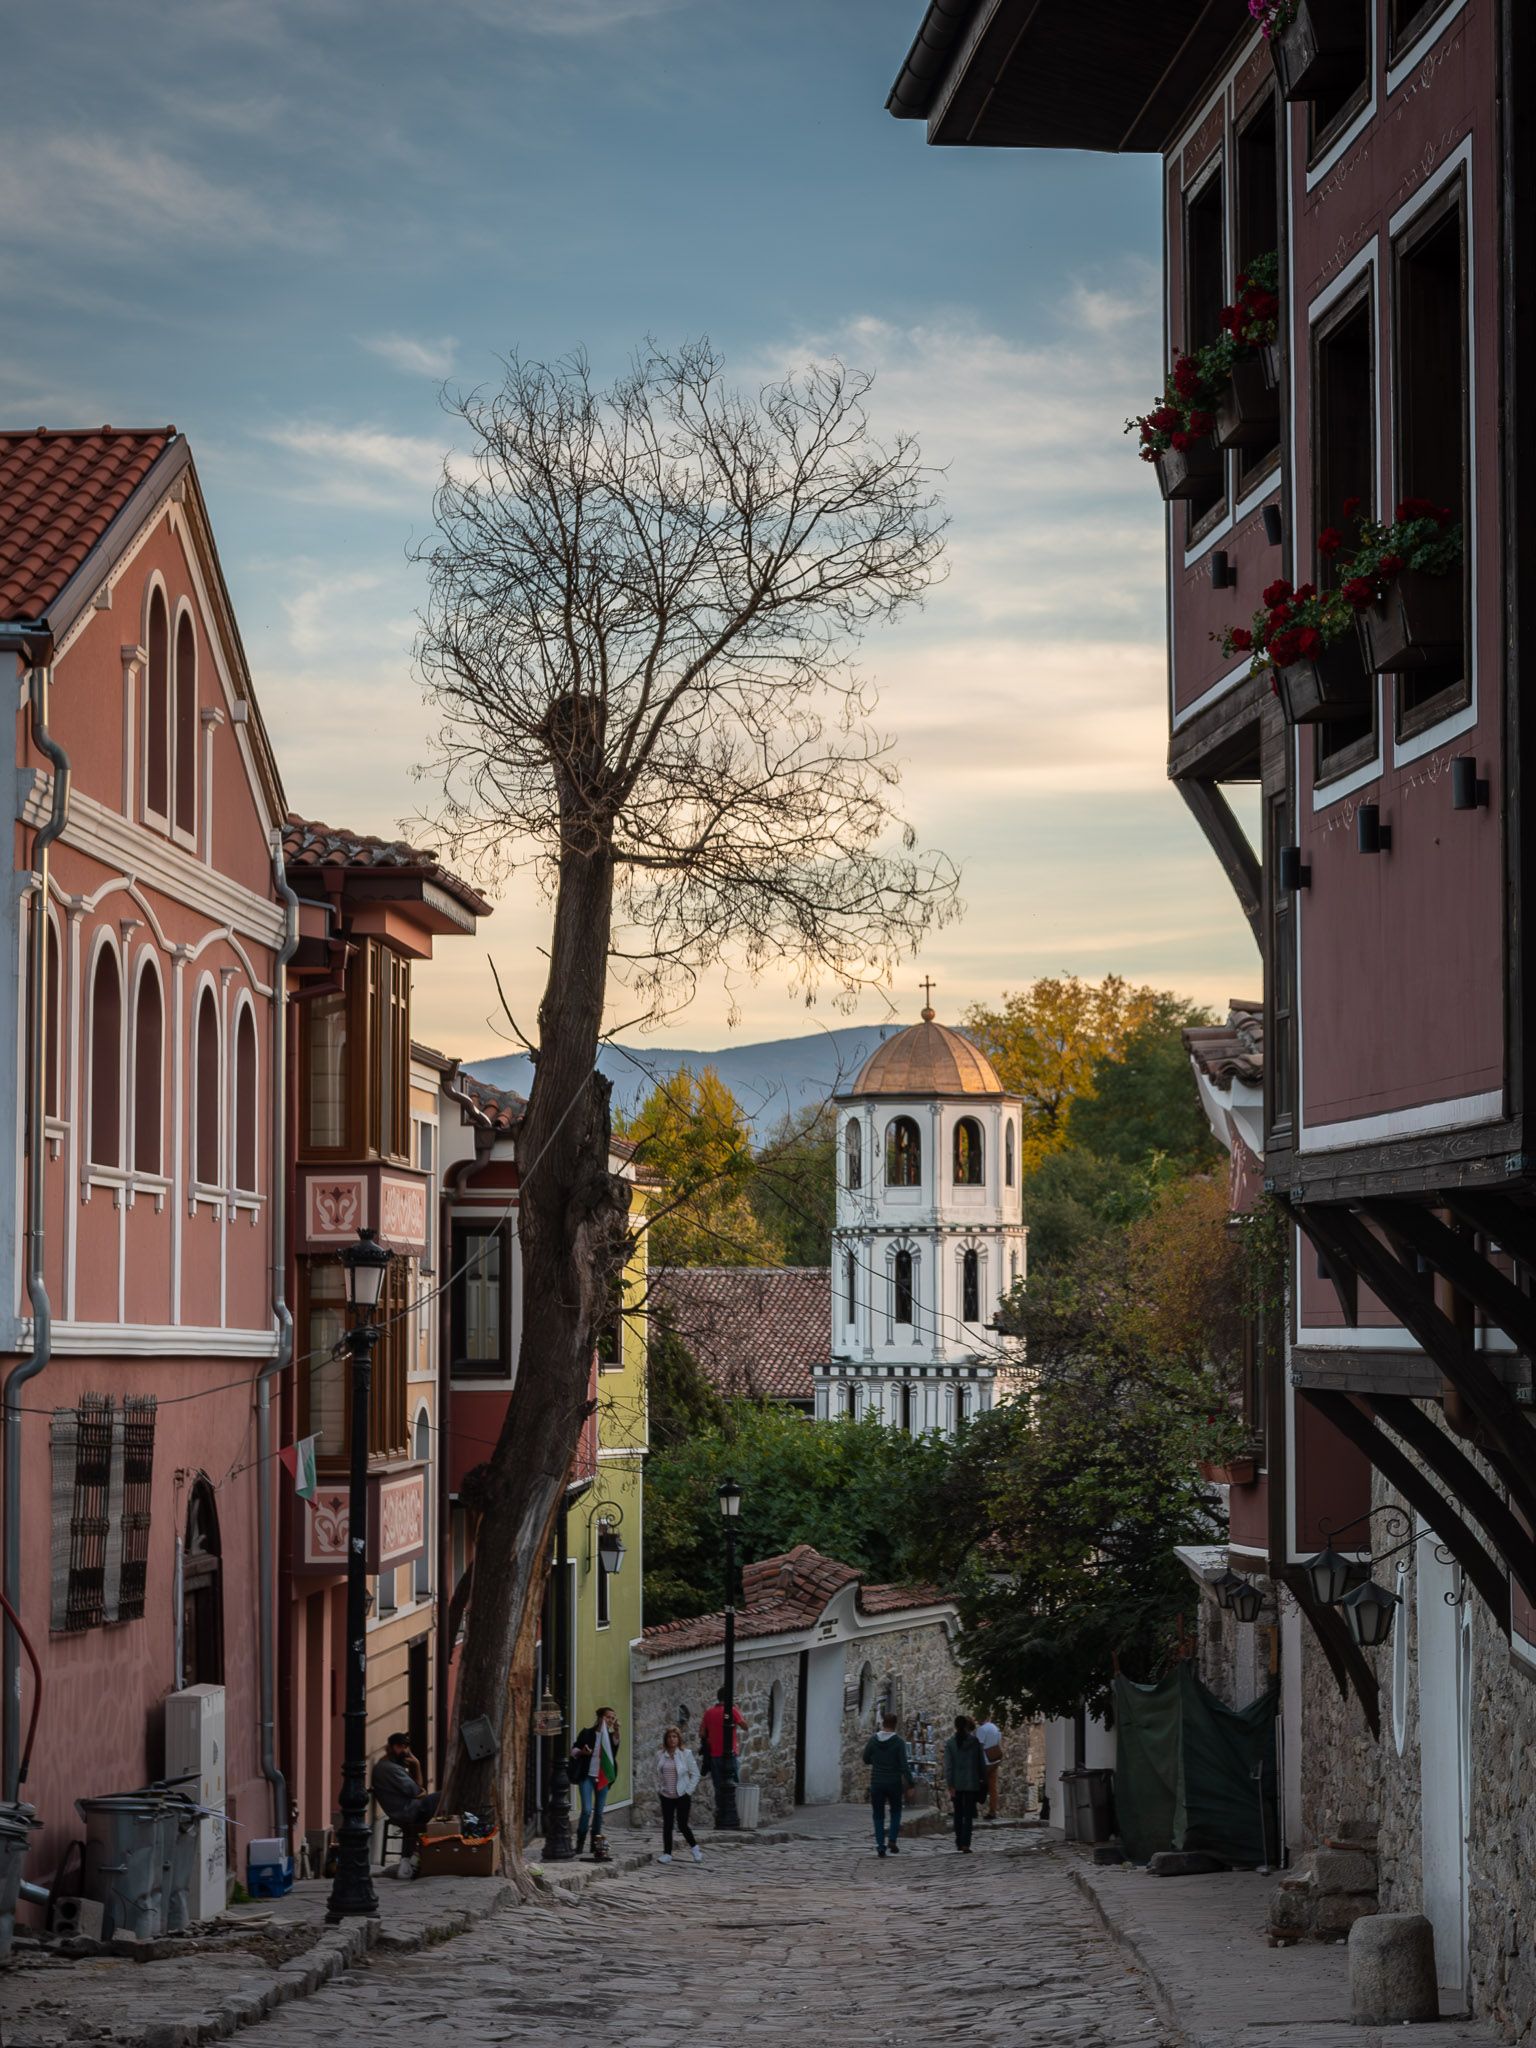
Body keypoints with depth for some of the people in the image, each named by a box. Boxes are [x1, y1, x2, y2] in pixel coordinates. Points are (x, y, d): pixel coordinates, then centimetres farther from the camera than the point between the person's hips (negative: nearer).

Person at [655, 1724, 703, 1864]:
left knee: (682, 1824, -4)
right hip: (666, 1796, 3)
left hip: (682, 1796, -3)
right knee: (667, 1825, 3)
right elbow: (658, 1775, 15)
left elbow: (695, 1774, -2)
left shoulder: (686, 1754, -5)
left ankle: (695, 1849, 17)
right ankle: (667, 1853, 11)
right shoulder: (661, 1756, 4)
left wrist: (689, 1791, -7)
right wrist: (659, 1789, 3)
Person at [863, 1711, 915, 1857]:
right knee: (895, 1812, 18)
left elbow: (866, 1759, 8)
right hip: (894, 1783, -1)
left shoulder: (873, 1740, -3)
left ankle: (880, 1846, 0)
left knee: (879, 1815, 9)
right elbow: (904, 1765, -13)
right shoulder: (898, 1742, -10)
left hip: (877, 1783, 1)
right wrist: (910, 1784, -11)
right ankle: (893, 1841, 2)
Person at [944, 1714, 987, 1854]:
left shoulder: (950, 1743, -5)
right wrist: (983, 1778, 14)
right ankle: (965, 1844, -11)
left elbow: (948, 1765, -9)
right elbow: (982, 1763, 2)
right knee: (968, 1814, 0)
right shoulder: (975, 1741, -3)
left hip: (956, 1784, 0)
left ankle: (959, 1842, 21)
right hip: (972, 1782, 0)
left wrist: (950, 1785, -8)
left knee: (958, 1813, 15)